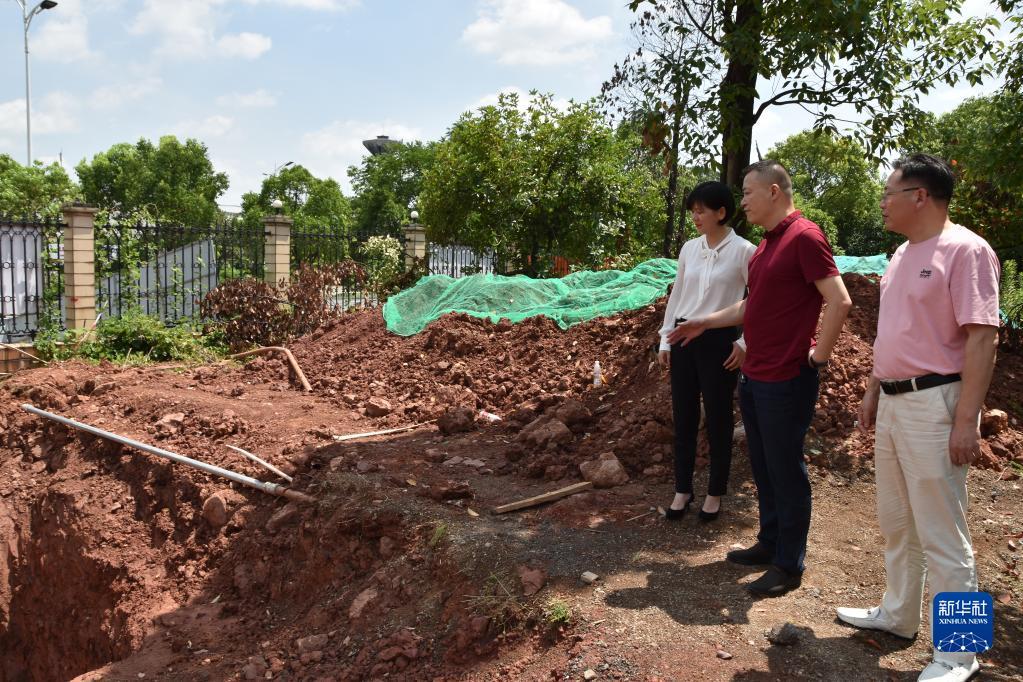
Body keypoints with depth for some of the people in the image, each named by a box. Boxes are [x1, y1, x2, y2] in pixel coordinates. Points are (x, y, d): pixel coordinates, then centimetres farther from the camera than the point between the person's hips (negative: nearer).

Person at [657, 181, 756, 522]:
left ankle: (715, 493, 22)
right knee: (683, 416, 9)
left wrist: (746, 342, -10)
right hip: (685, 338, 5)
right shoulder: (689, 248, 7)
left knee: (718, 419, 6)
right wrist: (665, 339, 11)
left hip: (719, 341, -5)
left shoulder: (743, 251, -8)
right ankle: (682, 489, 22)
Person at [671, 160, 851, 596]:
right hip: (753, 376, 9)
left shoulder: (804, 237, -15)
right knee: (762, 467, 18)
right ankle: (770, 544, 32)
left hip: (786, 380, -9)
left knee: (786, 471, 2)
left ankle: (789, 566, 15)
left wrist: (817, 357, -15)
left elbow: (840, 301, -20)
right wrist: (704, 323, 25)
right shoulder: (766, 244, 14)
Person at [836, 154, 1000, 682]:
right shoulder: (902, 254, 14)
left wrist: (966, 420, -22)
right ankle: (898, 614, 34)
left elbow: (982, 339, -18)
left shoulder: (965, 250, -13)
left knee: (941, 534, -1)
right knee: (895, 522, 18)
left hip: (934, 404, -9)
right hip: (892, 402, 9)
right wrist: (872, 392, 19)